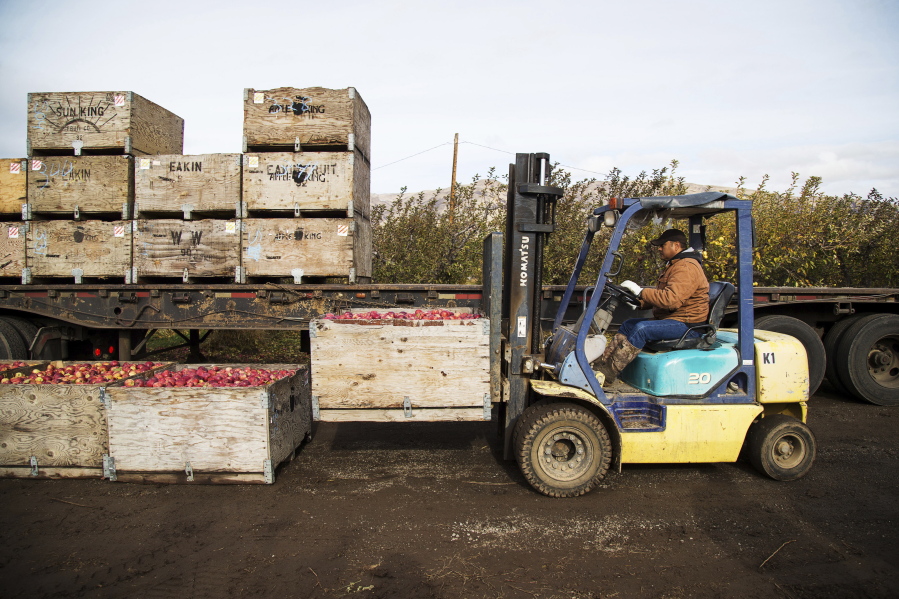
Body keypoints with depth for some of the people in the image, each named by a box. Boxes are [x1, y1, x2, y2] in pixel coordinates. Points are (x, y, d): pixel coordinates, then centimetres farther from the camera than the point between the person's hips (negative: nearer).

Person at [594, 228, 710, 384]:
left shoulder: (687, 267, -18)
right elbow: (660, 294, 24)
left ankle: (609, 372, -28)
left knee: (641, 328, -28)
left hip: (686, 325, -11)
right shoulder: (674, 265, 20)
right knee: (628, 324, 3)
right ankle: (602, 363, -6)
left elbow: (671, 299, -30)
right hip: (670, 318, 11)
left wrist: (640, 291, -22)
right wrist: (639, 303, 6)